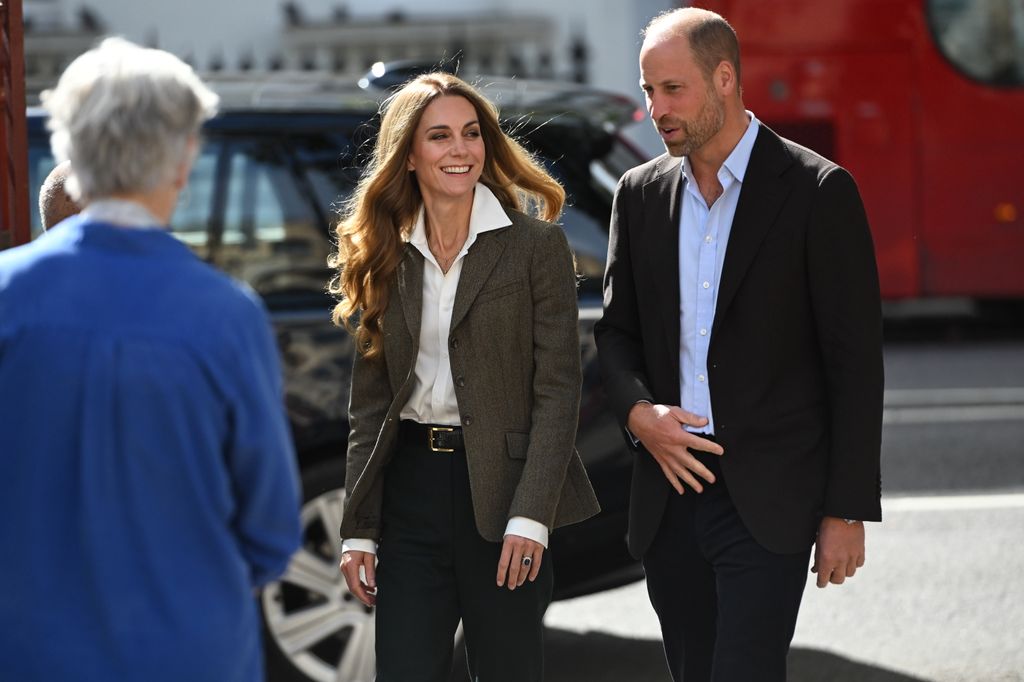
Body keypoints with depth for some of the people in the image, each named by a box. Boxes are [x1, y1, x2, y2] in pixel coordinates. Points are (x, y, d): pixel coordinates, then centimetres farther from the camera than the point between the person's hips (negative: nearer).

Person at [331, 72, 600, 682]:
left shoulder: (537, 244, -3)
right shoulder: (387, 258, 9)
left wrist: (530, 515, -15)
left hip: (501, 490, -3)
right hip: (410, 489, 3)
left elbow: (559, 388, -7)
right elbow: (370, 401, 11)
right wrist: (358, 529, 6)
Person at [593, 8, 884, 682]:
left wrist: (848, 510, -9)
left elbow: (855, 364, -6)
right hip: (671, 490, 5)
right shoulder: (641, 192, 10)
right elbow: (617, 329, 17)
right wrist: (638, 411, -5)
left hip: (767, 500, -5)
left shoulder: (818, 191, -7)